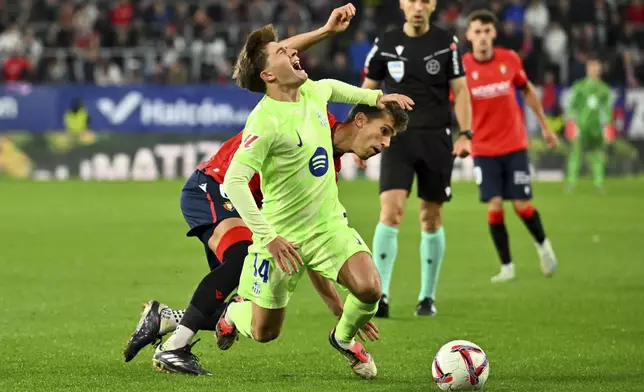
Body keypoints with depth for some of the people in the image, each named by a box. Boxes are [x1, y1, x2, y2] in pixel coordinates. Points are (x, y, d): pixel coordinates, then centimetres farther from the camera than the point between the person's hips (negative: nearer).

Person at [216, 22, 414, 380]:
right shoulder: (265, 121, -24)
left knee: (368, 287, -20)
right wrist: (268, 237, -31)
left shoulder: (313, 92, 0)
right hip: (283, 235, -5)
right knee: (264, 333, 5)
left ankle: (344, 339, 14)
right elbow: (233, 181, -29)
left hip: (329, 223, 5)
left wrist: (374, 97, 25)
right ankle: (234, 313, 43)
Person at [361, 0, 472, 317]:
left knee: (431, 218, 6)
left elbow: (459, 90, 3)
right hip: (398, 137, 0)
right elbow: (367, 90, 12)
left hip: (437, 139, 0)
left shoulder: (447, 43, 2)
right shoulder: (385, 44, 4)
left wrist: (464, 134, -8)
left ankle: (428, 296, 18)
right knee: (390, 210, -16)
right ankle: (379, 294, -18)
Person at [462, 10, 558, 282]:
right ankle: (506, 267, 6)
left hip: (514, 146, 1)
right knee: (494, 206, -9)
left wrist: (545, 126, 16)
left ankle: (543, 245, 29)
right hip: (483, 150, -1)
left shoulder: (510, 60, -4)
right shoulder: (461, 67, -10)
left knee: (522, 205, -1)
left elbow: (528, 91, 12)